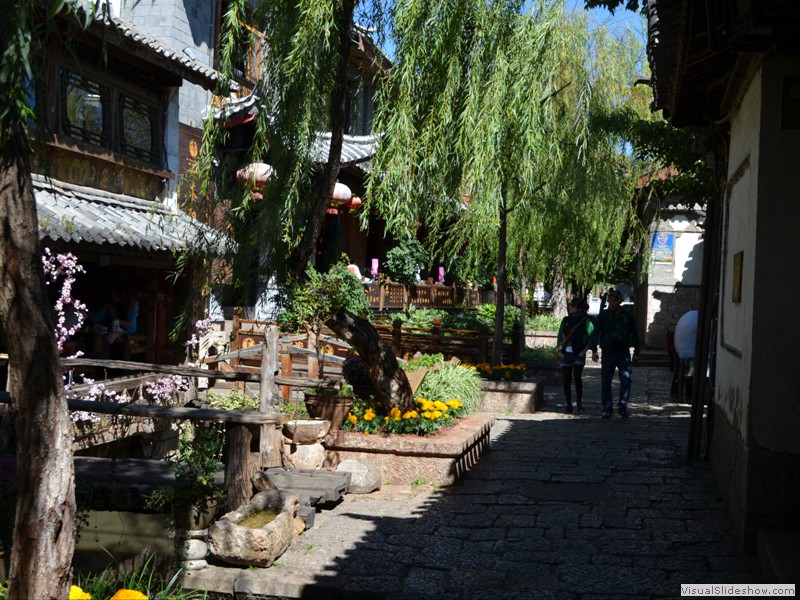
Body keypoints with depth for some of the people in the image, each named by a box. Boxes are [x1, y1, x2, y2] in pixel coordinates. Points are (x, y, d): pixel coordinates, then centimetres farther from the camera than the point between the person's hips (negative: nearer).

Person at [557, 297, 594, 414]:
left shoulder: (585, 320, 0)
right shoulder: (566, 320, 12)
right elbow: (560, 337, 16)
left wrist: (584, 350, -10)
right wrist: (560, 350, 4)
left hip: (578, 354, -4)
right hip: (566, 354, 4)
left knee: (576, 377, -21)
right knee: (566, 380, 4)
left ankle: (579, 402, -4)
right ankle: (568, 405, 14)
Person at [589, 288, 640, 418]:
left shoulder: (627, 316, 9)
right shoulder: (603, 316, 4)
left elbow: (634, 334, 14)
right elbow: (595, 333, 1)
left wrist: (636, 352, 9)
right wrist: (594, 350, -10)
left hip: (624, 353, 1)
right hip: (608, 353, -1)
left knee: (627, 378, -14)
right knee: (606, 382, 2)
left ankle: (622, 406, -5)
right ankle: (607, 409, 11)